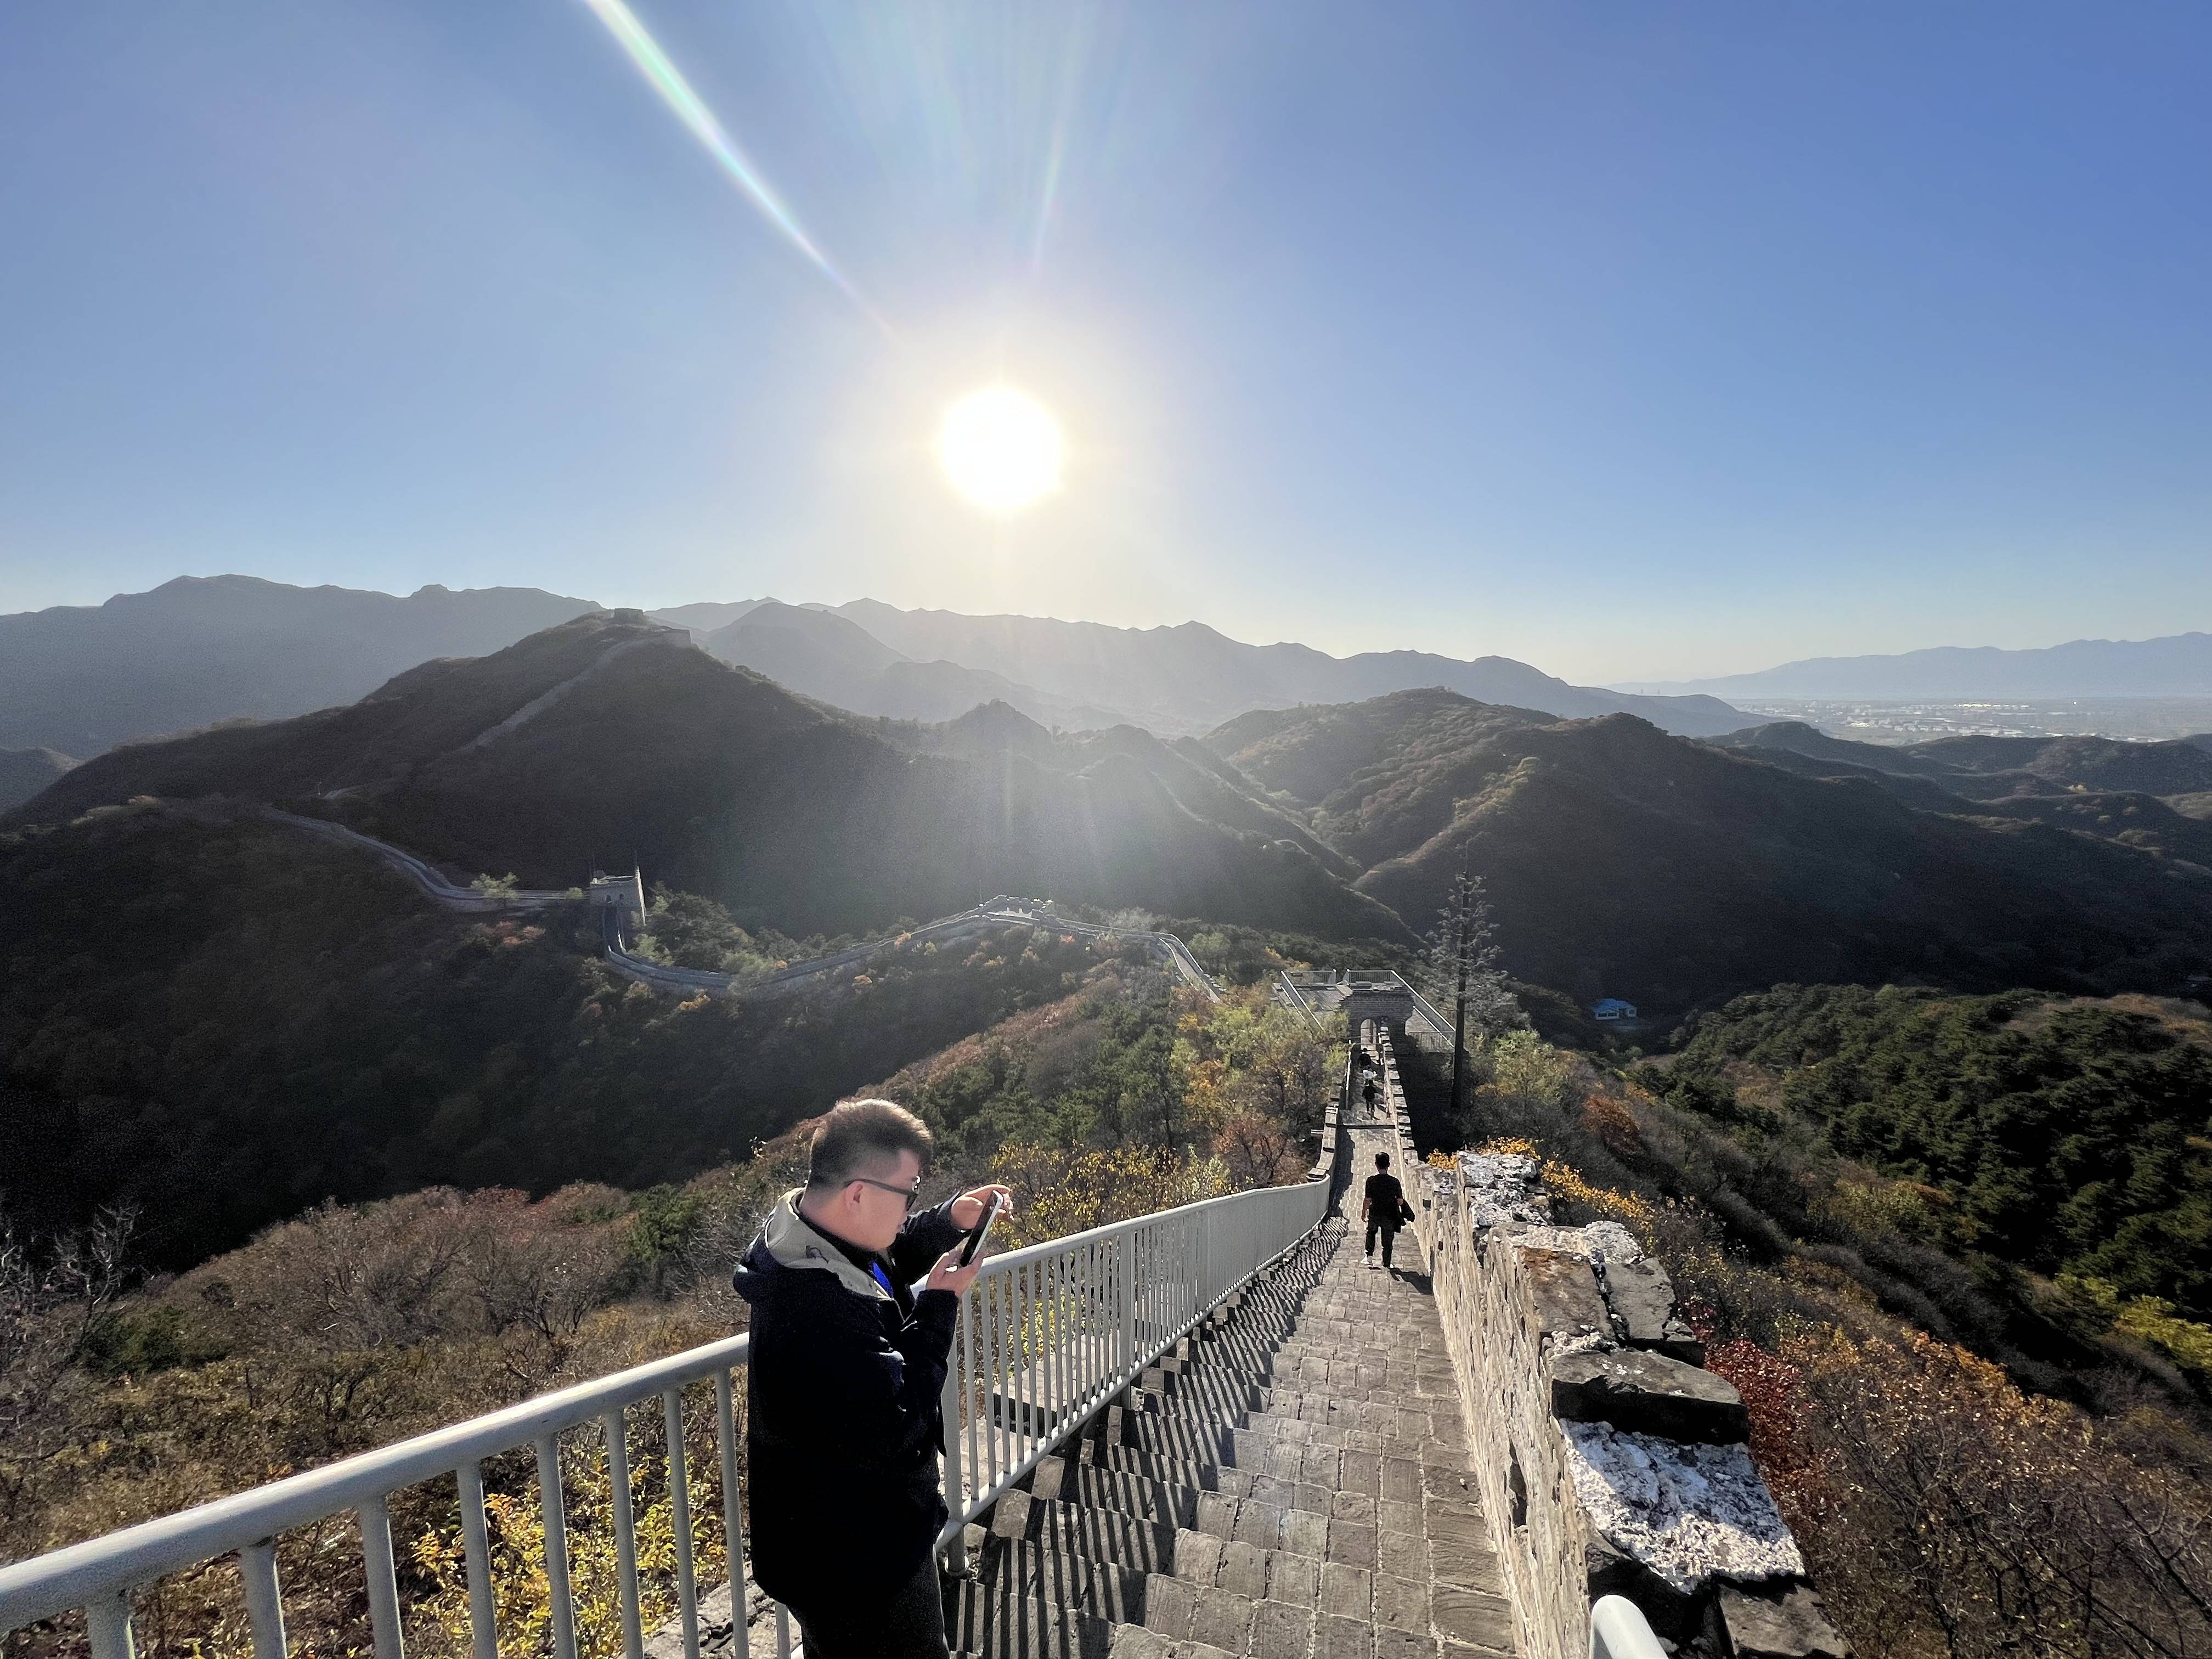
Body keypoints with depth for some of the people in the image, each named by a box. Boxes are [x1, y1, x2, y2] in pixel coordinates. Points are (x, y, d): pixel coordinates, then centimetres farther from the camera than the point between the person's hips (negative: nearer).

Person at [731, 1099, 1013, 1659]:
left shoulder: (808, 1234, -10)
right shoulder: (817, 1312, -40)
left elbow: (892, 1254, 11)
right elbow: (899, 1434, -31)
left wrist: (949, 1221, -7)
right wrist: (939, 1305, -25)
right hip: (860, 1569, -9)